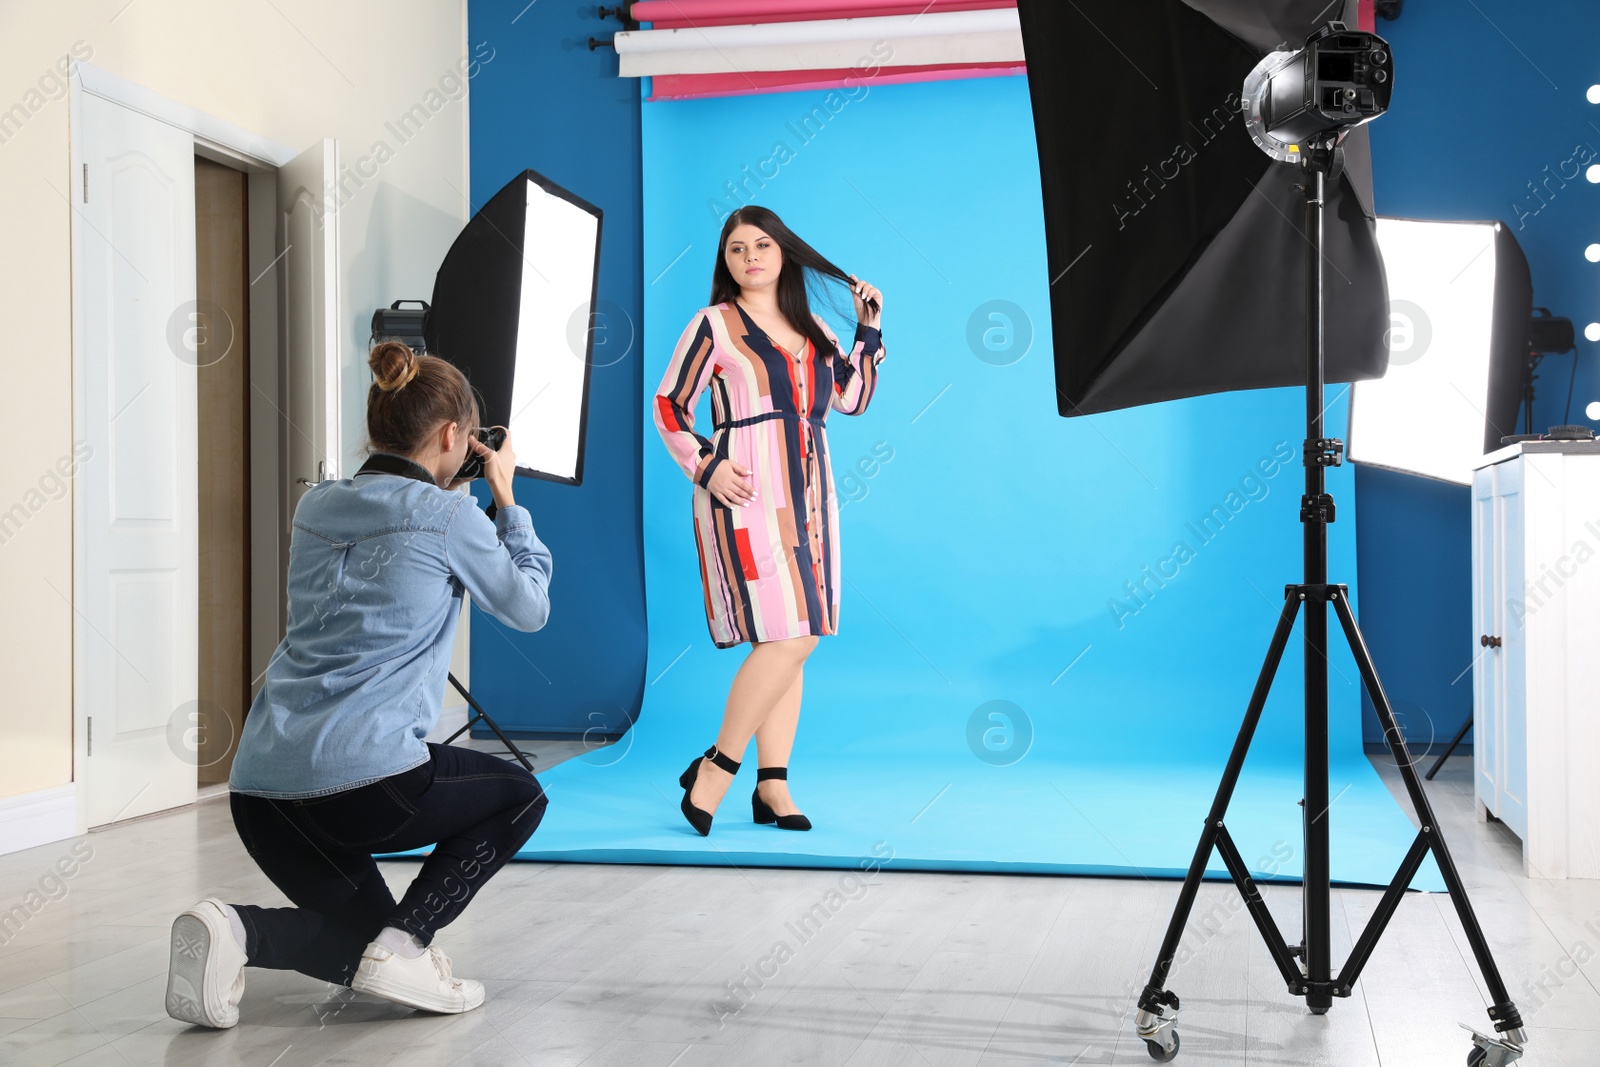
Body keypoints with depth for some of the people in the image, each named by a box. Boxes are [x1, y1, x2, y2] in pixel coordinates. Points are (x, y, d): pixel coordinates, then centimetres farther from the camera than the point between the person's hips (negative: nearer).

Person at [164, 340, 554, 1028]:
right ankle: (407, 943, 0)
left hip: (261, 788, 7)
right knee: (520, 797, 21)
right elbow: (529, 608, 11)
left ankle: (237, 931, -6)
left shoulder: (316, 509, 15)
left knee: (369, 949, 24)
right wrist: (506, 499, 20)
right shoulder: (448, 515, -3)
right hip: (362, 778, -7)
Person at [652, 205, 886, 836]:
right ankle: (715, 768, -5)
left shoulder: (812, 329, 16)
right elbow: (669, 406, 0)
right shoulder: (715, 325, 0)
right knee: (787, 636, -16)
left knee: (794, 641, 4)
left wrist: (868, 329, 13)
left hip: (808, 494, 6)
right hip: (747, 493, -6)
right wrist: (706, 467, -11)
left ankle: (772, 786, 10)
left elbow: (852, 399, 17)